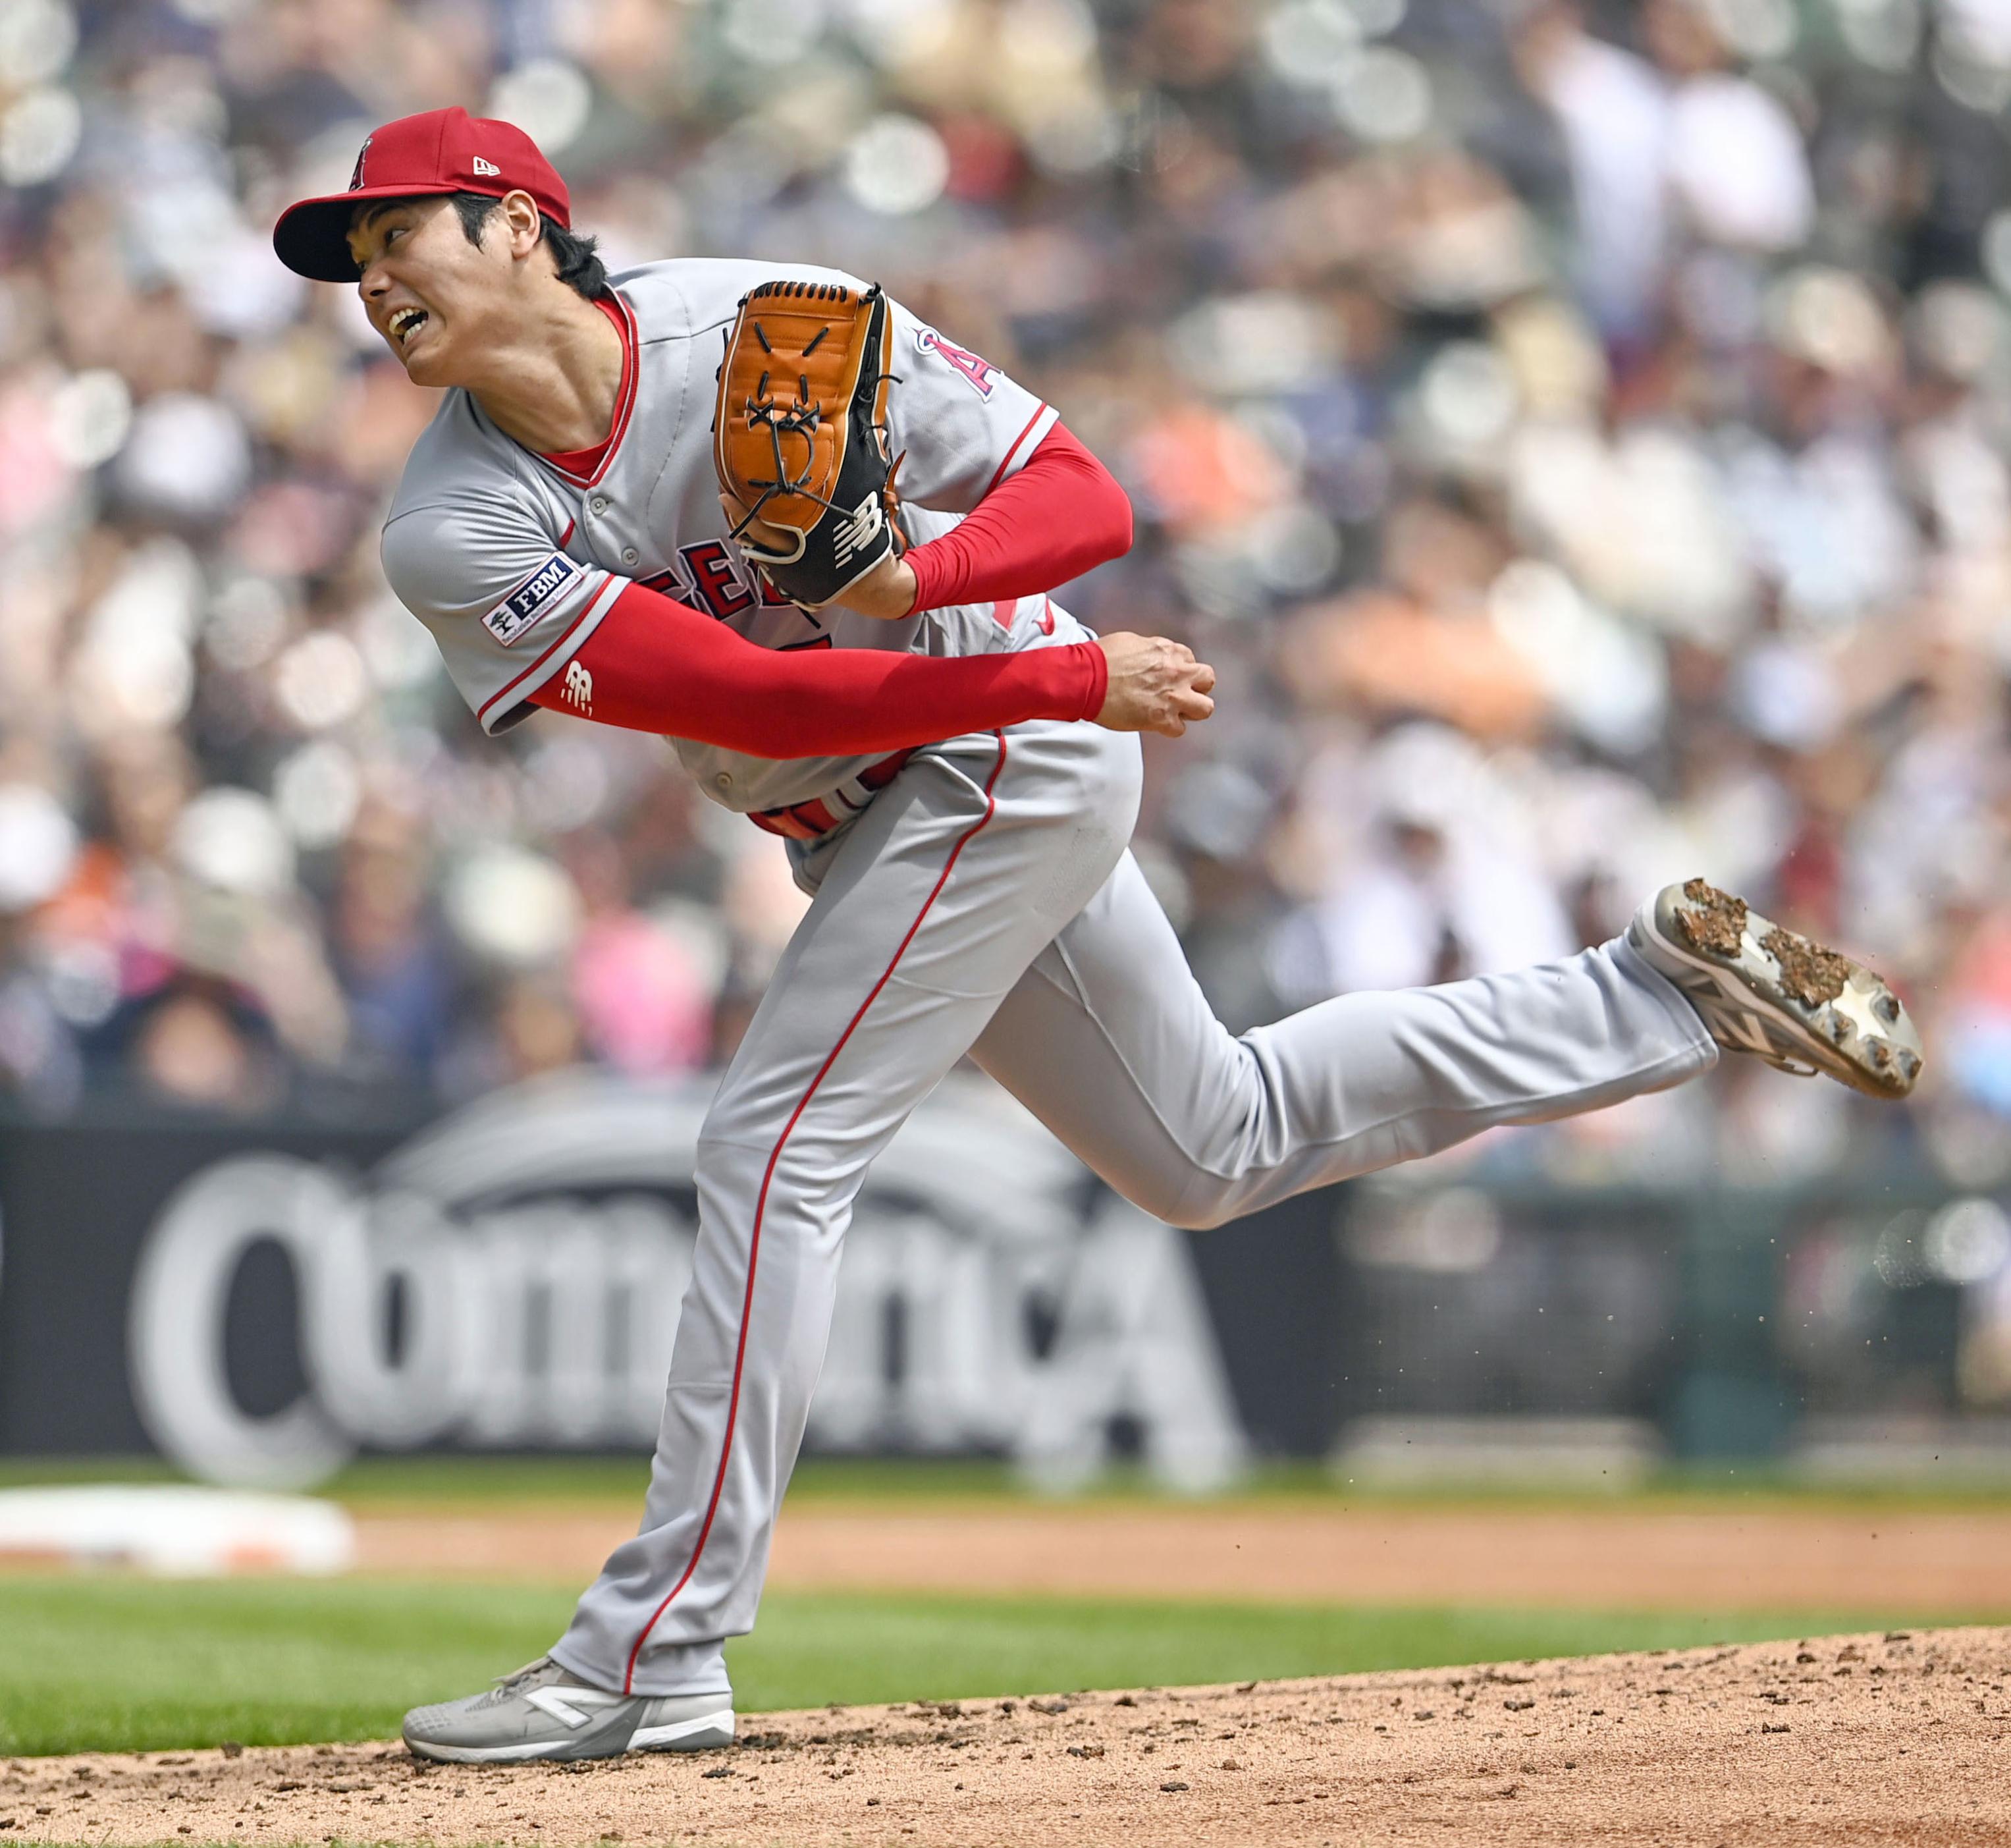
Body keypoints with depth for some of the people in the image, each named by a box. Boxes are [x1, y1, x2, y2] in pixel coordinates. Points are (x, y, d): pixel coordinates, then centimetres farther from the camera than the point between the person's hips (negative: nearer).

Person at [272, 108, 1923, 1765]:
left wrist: (912, 580, -38)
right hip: (861, 820, 7)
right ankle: (1667, 993, 32)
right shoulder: (455, 536, -13)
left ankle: (654, 1659, -11)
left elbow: (1085, 501, -18)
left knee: (776, 1151, -16)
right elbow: (762, 700, -19)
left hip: (1004, 756, -7)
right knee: (1215, 1152, 19)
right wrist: (1072, 679, -24)